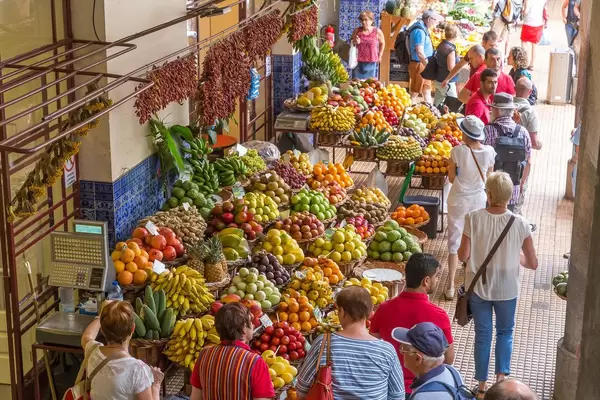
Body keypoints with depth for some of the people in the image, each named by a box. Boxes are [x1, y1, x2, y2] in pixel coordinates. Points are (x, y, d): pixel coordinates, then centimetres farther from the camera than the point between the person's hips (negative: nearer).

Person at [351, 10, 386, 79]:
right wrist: (355, 42, -11)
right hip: (358, 62, 1)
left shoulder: (377, 32, -3)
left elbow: (382, 43, 12)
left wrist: (380, 56, 10)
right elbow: (351, 43, 12)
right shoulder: (357, 31, -1)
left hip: (372, 63, -1)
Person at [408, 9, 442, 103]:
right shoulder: (419, 31, -21)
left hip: (423, 64, 10)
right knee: (415, 92, -2)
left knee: (427, 90, 17)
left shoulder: (423, 28, 12)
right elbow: (420, 53, -27)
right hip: (419, 65, -10)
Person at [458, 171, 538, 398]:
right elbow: (533, 263, -8)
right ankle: (502, 376, 12)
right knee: (505, 331, 23)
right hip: (507, 289, 0)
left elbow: (463, 256, -12)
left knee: (482, 335, 14)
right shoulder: (520, 224, -14)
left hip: (478, 287, 0)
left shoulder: (473, 218, -16)